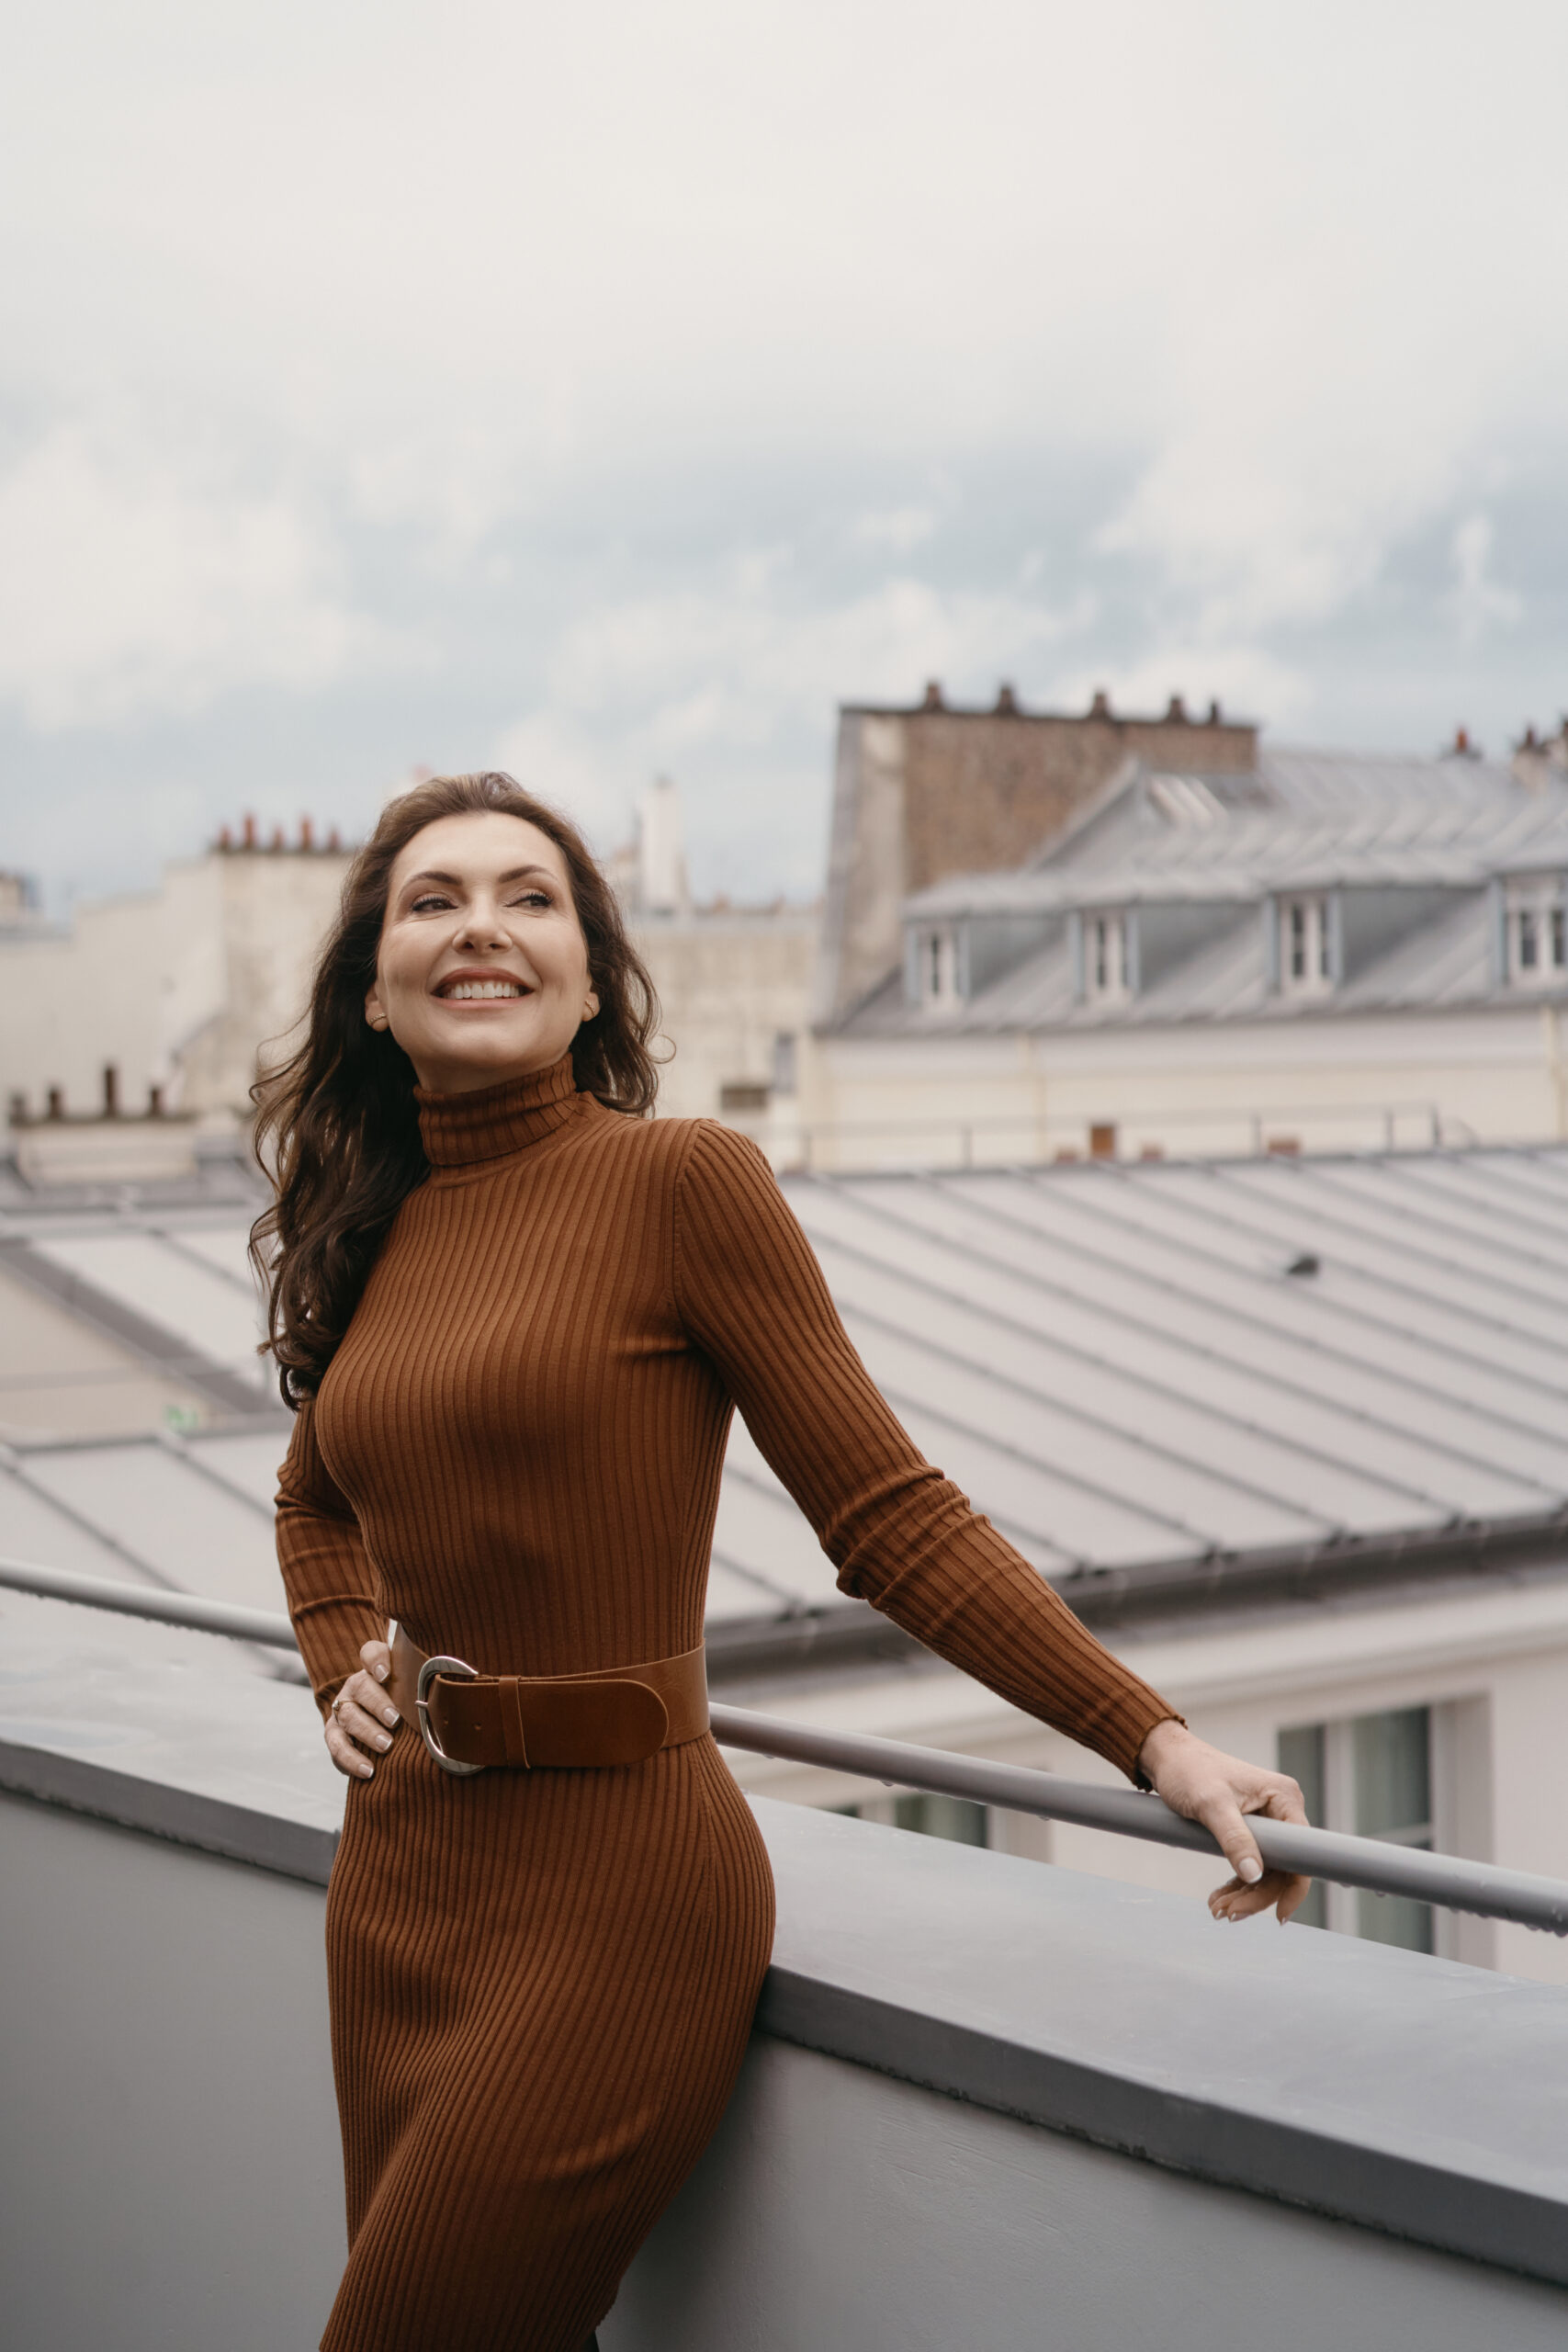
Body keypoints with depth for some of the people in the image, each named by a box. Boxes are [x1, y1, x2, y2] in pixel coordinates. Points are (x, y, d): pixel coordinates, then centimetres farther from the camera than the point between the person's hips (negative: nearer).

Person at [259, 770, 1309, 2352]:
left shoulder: (679, 1178, -9)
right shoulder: (375, 1231, 9)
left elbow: (888, 1518, -9)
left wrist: (1152, 1740, -13)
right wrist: (343, 1666, 10)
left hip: (606, 1901, -7)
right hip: (395, 1870, 7)